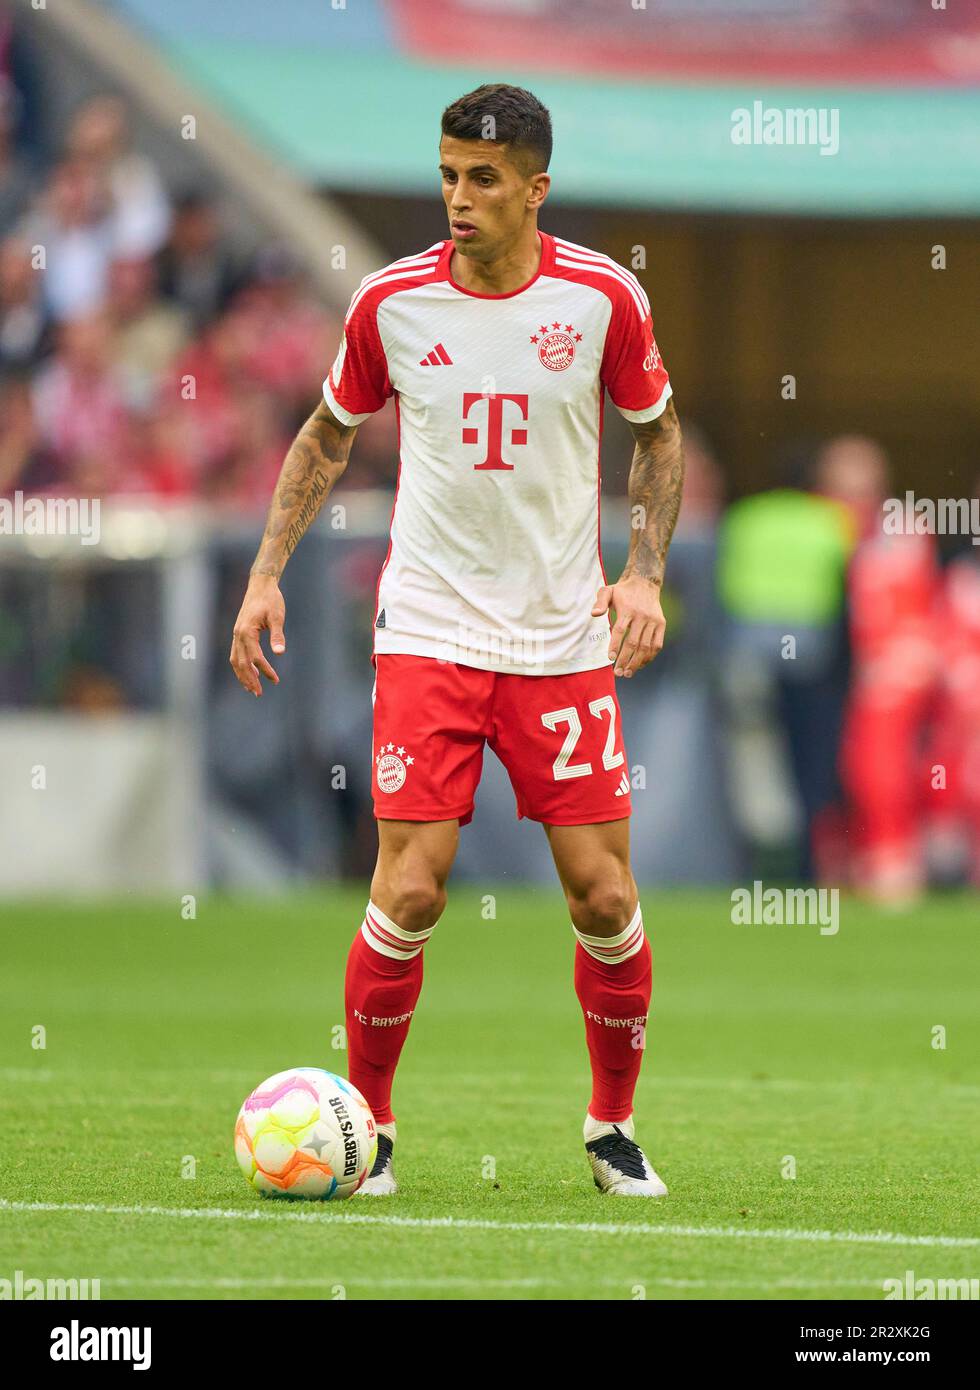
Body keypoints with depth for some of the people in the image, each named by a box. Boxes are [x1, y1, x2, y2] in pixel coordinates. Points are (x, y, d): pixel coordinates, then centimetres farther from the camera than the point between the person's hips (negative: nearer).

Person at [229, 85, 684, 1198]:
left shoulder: (603, 297, -5)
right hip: (428, 635, -1)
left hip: (564, 638, 1)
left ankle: (612, 1128, 19)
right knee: (410, 894, -11)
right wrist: (267, 573, 4)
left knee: (603, 897, -1)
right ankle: (368, 1126, 8)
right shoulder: (392, 301, -4)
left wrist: (644, 574, -2)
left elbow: (658, 436, 11)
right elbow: (328, 436, 12)